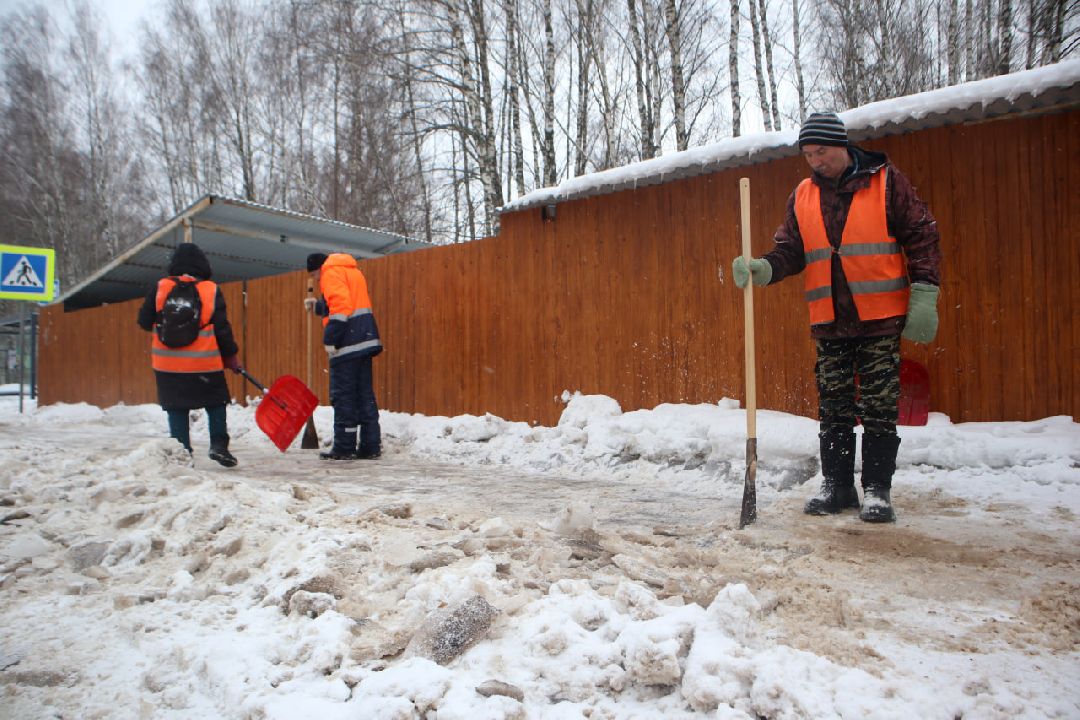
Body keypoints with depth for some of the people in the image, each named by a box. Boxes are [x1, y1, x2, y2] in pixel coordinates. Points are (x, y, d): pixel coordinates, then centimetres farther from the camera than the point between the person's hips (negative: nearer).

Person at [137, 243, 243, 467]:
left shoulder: (160, 287, -1)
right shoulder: (211, 290, -4)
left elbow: (144, 321, 5)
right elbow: (222, 328, -3)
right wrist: (231, 356, 7)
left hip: (168, 363, 1)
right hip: (205, 362, -1)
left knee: (176, 409, 11)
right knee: (216, 404, 13)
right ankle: (219, 444, 1)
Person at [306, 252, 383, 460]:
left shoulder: (331, 273, -4)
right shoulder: (352, 271, 24)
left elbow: (341, 306, -18)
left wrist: (330, 338, -18)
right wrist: (318, 306, 32)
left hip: (348, 342, -9)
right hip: (364, 340, 9)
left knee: (342, 396, -3)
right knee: (364, 394, 9)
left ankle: (344, 447, 1)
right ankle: (370, 446, 10)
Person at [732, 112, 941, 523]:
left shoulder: (885, 181, 0)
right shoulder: (802, 196, 10)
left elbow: (921, 237, 0)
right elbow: (790, 250, 9)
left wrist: (924, 296, -7)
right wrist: (764, 268, -13)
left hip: (881, 319, -3)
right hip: (829, 321, 3)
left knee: (879, 408, 1)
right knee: (833, 409, 8)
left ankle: (877, 490, 12)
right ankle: (837, 486, 19)